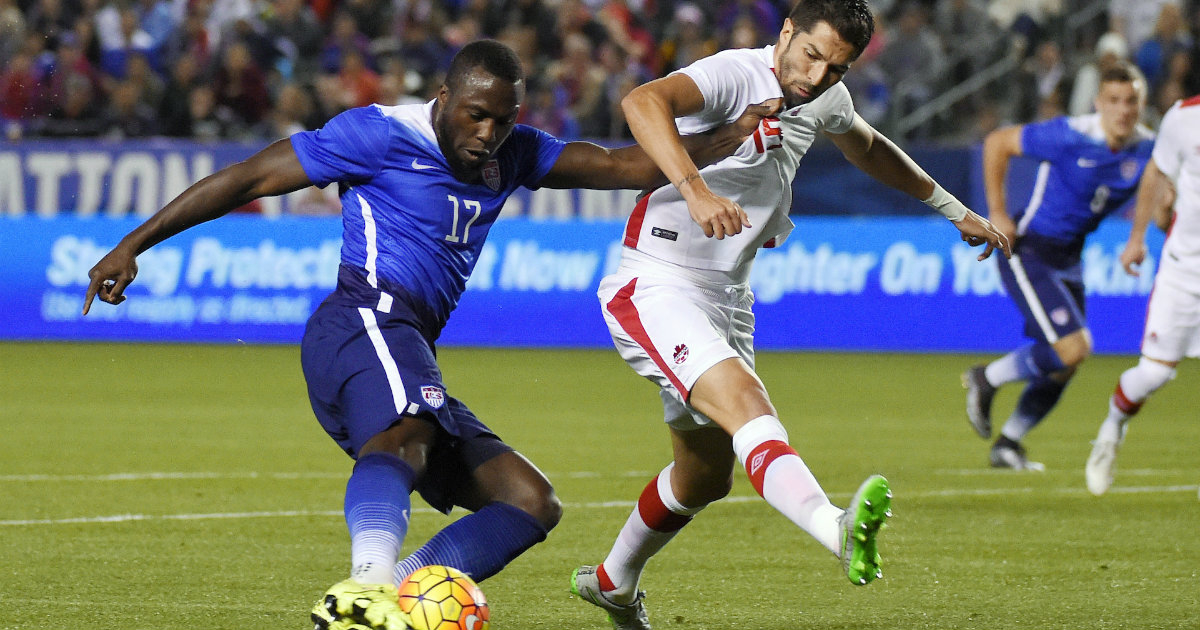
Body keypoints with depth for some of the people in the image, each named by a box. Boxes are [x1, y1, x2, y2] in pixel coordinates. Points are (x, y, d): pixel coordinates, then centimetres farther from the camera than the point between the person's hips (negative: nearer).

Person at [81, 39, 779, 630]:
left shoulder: (511, 154, 20)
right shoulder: (382, 134, 0)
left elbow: (623, 166, 16)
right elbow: (249, 177, 2)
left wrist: (726, 141, 0)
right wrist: (135, 245, -1)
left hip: (411, 365, 9)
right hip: (367, 317, -9)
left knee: (531, 502, 3)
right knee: (406, 431, -40)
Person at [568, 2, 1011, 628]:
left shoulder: (825, 101, 8)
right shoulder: (736, 75, -18)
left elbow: (868, 149, 32)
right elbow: (642, 101, -38)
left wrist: (954, 210, 39)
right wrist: (695, 189, -52)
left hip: (725, 299, 9)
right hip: (655, 287, -9)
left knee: (706, 475, 19)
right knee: (746, 405, -32)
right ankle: (840, 532, -57)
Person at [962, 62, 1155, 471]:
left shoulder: (1146, 150, -5)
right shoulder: (1071, 137, -21)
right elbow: (996, 144, -11)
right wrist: (997, 214, -13)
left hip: (1069, 260, 7)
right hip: (1028, 253, -7)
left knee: (1063, 367, 10)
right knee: (1073, 348, -19)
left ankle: (1007, 443, 29)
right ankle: (987, 379, 4)